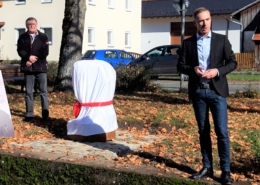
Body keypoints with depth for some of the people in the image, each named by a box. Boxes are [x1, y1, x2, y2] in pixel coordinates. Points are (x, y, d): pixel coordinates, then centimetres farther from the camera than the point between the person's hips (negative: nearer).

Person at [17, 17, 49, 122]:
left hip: (41, 67, -1)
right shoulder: (22, 37, 8)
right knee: (28, 92, 4)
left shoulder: (43, 37, 5)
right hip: (28, 68, 1)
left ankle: (45, 113, 2)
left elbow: (45, 52, -4)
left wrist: (34, 59, -11)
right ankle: (29, 114, 9)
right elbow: (20, 50, -1)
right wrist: (29, 57, -18)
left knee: (43, 91, -2)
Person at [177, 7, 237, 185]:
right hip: (198, 92, 2)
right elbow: (180, 65, 6)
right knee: (203, 131, 9)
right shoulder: (188, 43, 7)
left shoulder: (222, 40, 3)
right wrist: (193, 69, -14)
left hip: (217, 91, -2)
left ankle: (226, 170, 2)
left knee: (222, 132, -4)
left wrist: (217, 71, -16)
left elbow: (232, 62, 1)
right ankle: (207, 167, 18)